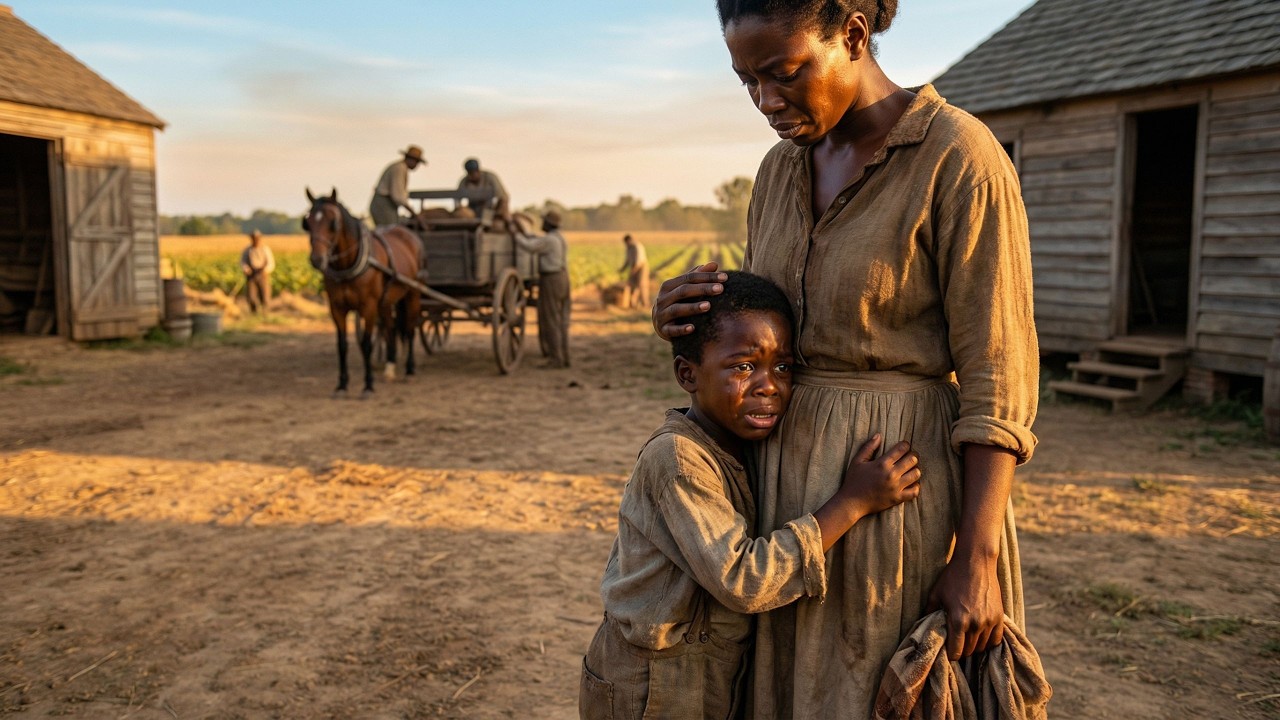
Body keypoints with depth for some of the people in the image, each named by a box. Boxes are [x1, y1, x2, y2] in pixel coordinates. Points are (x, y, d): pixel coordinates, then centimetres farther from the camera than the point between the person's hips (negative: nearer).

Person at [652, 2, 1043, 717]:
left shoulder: (960, 157, -14)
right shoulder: (784, 168, 7)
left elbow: (997, 373, -15)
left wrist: (976, 560, -18)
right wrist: (686, 318, -8)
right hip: (798, 471, 7)